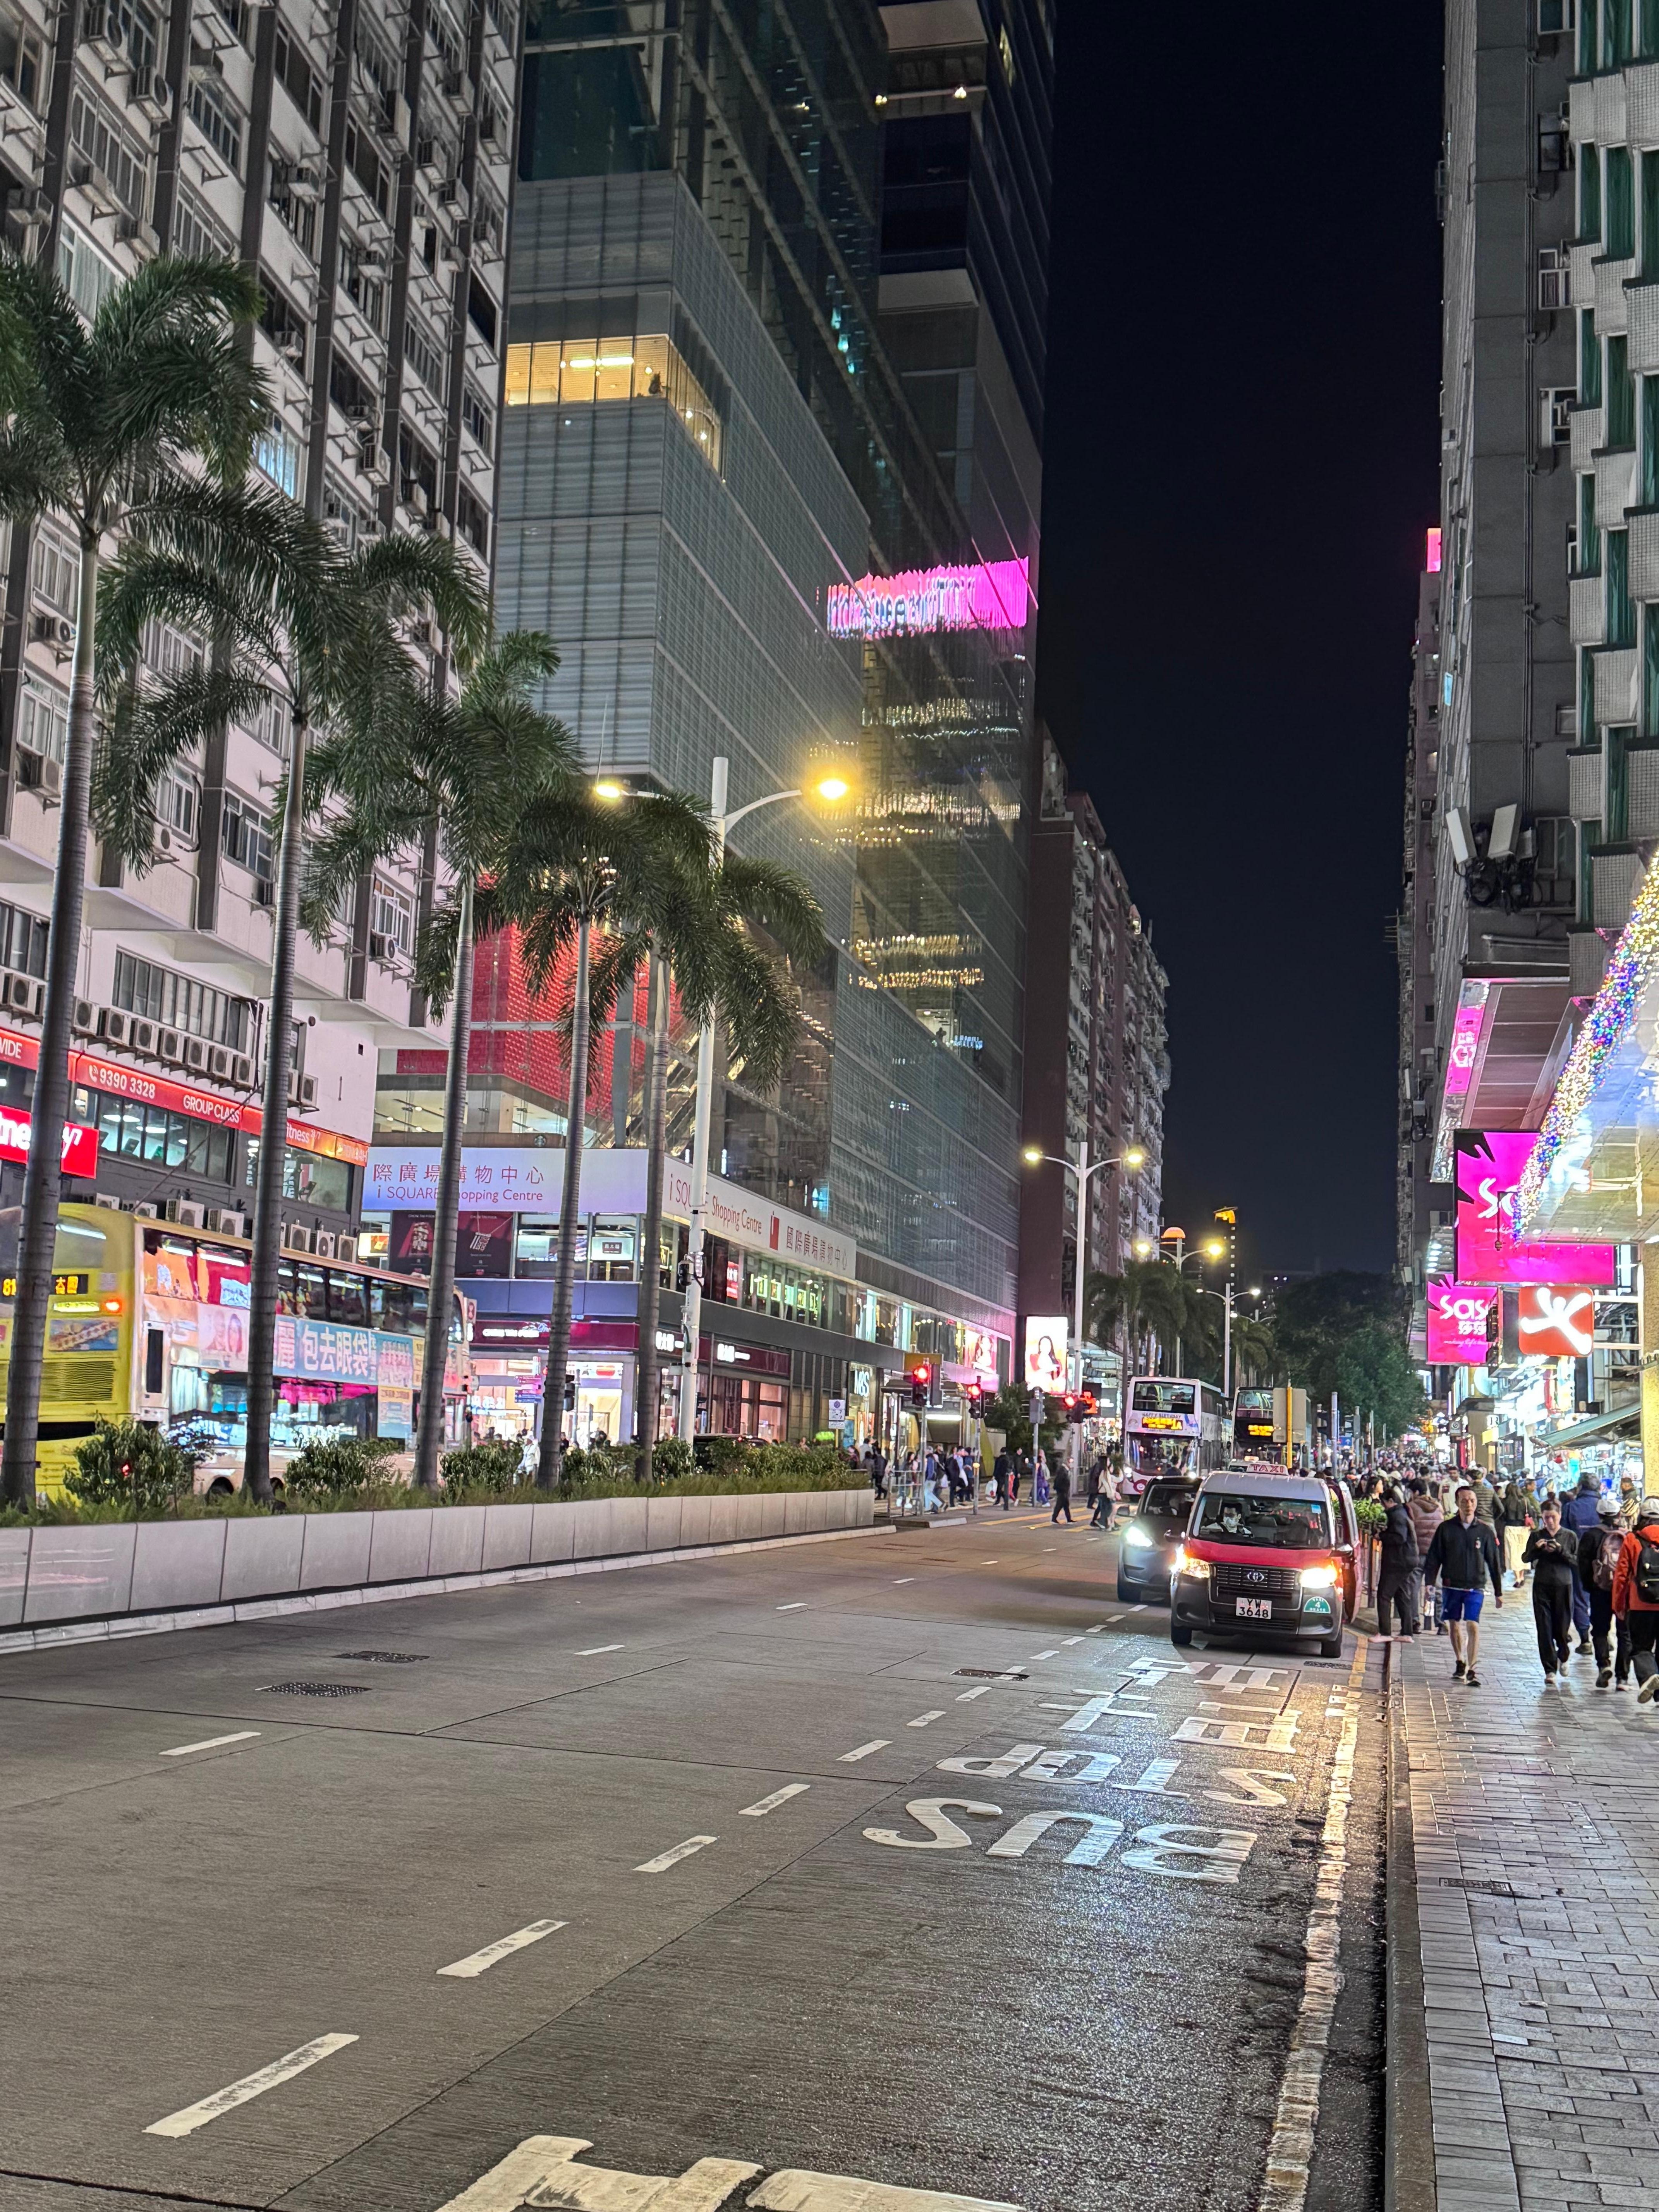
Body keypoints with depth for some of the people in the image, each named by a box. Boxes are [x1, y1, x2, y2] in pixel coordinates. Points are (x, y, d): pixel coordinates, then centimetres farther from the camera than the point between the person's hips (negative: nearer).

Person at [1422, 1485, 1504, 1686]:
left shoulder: (1484, 1531, 1)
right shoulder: (1446, 1529, 0)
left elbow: (1493, 1563, 7)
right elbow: (1434, 1558, 4)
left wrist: (1499, 1593, 8)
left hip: (1475, 1588, -1)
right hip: (1452, 1586, 1)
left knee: (1473, 1625, -13)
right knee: (1455, 1625, 11)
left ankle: (1471, 1671, -10)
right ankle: (1460, 1664, 30)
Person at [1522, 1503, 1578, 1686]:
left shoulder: (1570, 1536, 3)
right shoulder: (1536, 1536, 7)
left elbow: (1577, 1561, -2)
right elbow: (1526, 1558, 7)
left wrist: (1561, 1551, -16)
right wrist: (1537, 1549, -12)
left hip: (1564, 1586, -1)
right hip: (1542, 1586, 1)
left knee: (1562, 1628, 4)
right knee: (1544, 1630, -3)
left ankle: (1563, 1656, 36)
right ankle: (1550, 1670, 1)